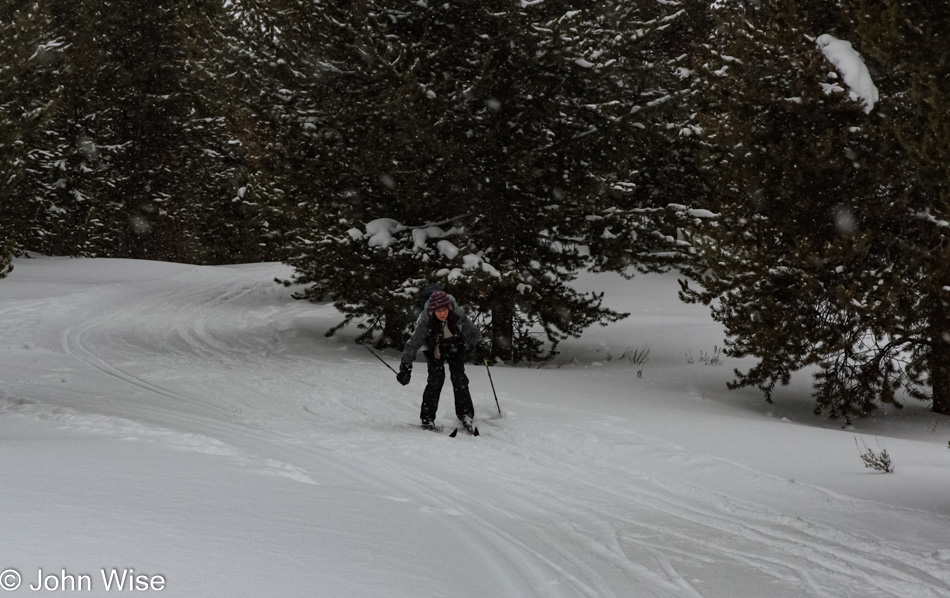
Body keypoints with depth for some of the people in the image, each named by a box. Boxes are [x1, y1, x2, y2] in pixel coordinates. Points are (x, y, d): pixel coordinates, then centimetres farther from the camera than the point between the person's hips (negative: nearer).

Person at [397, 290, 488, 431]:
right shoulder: (426, 320, -31)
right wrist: (406, 365, -34)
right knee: (436, 378, -15)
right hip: (434, 349, -1)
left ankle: (465, 414, 0)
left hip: (455, 346, 2)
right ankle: (427, 417, -7)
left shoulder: (458, 315, -27)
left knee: (459, 377, -10)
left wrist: (479, 344, -39)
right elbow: (414, 343, -28)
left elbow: (471, 332, -19)